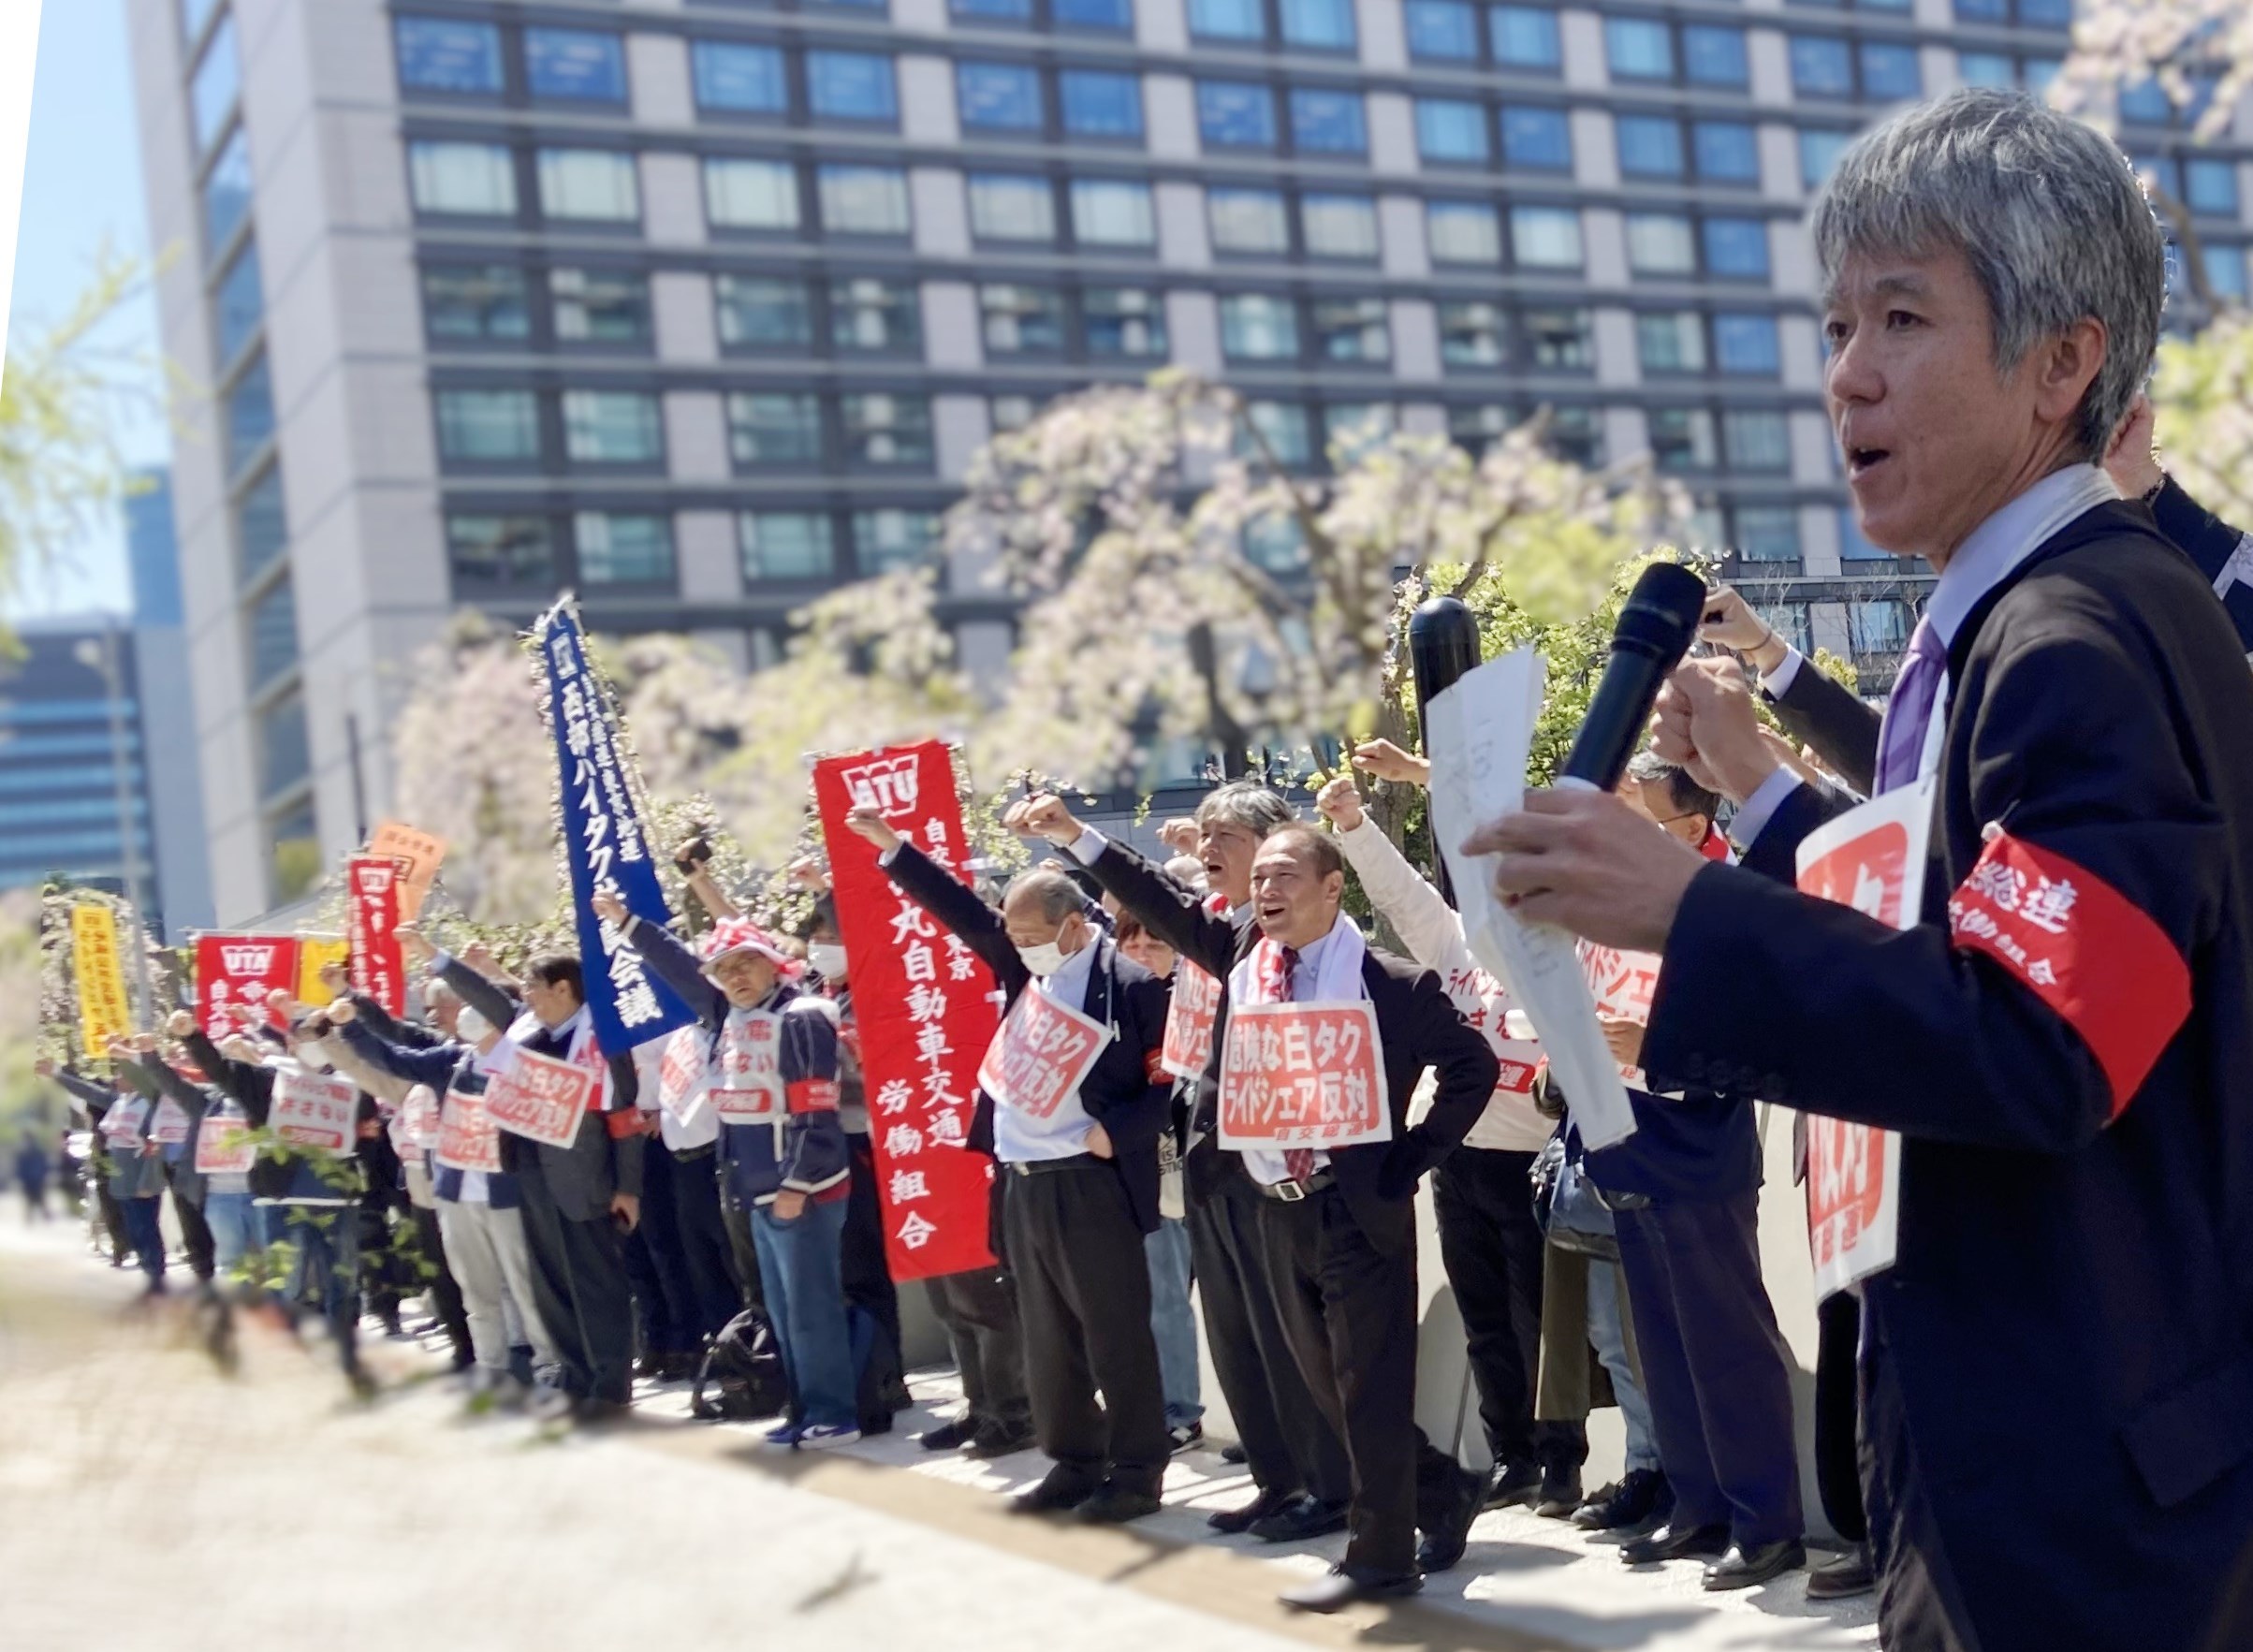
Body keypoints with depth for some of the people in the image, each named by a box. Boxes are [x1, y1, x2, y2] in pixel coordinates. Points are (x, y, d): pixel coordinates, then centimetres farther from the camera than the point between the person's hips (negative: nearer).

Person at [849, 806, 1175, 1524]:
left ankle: (1137, 1473, 10)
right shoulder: (1025, 970, 9)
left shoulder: (1133, 985, -11)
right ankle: (1074, 1463, 25)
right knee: (1048, 1340, 14)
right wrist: (890, 846, 9)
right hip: (1022, 1185, 7)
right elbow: (963, 911, 13)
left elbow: (1169, 1082, -11)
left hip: (1091, 1186, -7)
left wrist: (1114, 1132, -20)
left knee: (1116, 1337, 1)